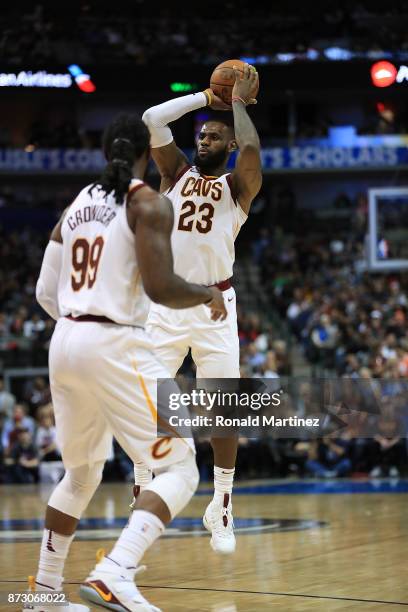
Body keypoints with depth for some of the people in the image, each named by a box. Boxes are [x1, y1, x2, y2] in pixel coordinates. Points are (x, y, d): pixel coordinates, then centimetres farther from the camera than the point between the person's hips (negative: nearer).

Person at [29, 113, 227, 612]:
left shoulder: (75, 207, 15)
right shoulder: (148, 203, -5)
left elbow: (46, 294, 15)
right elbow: (160, 287, -16)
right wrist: (210, 296, 2)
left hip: (64, 343, 8)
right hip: (115, 346, -8)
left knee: (81, 473, 24)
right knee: (179, 468, -4)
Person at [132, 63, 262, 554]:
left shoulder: (239, 184, 4)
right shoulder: (177, 172, 12)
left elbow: (251, 149, -19)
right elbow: (152, 119, 0)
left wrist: (239, 102, -5)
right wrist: (207, 97, 4)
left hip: (215, 307, -2)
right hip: (166, 305, 2)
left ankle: (221, 510, 11)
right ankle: (141, 497, 13)